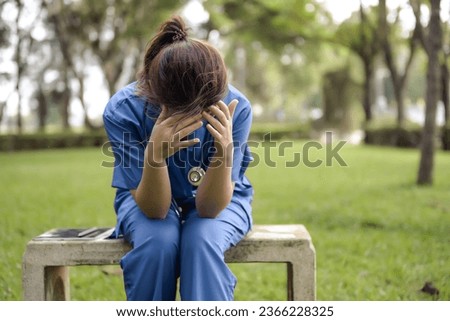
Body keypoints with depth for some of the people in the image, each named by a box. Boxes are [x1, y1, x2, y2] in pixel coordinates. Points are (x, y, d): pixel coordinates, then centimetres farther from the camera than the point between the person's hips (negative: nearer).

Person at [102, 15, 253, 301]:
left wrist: (225, 150, -44)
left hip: (217, 201, 0)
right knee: (157, 241, -32)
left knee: (202, 240, -32)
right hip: (148, 200, 0)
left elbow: (210, 207, -25)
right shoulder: (123, 110, -28)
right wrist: (155, 154, -46)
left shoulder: (236, 108, -28)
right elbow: (155, 209, -26)